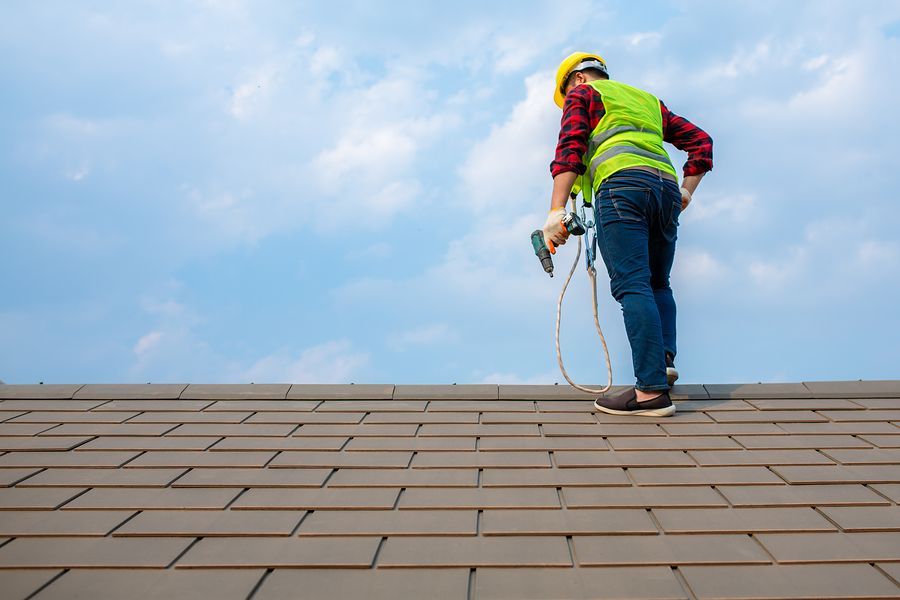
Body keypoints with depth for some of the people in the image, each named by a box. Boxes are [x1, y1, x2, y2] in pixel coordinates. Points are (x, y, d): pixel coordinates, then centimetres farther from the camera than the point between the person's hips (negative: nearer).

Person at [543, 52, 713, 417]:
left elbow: (570, 149, 0)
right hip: (666, 188, 6)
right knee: (657, 284, 19)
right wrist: (687, 189, 23)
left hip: (621, 185, -6)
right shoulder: (648, 100, 35)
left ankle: (652, 391, -20)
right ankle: (665, 358, 0)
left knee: (632, 287, -13)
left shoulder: (584, 94, 18)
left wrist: (557, 210, -8)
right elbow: (700, 140, 30)